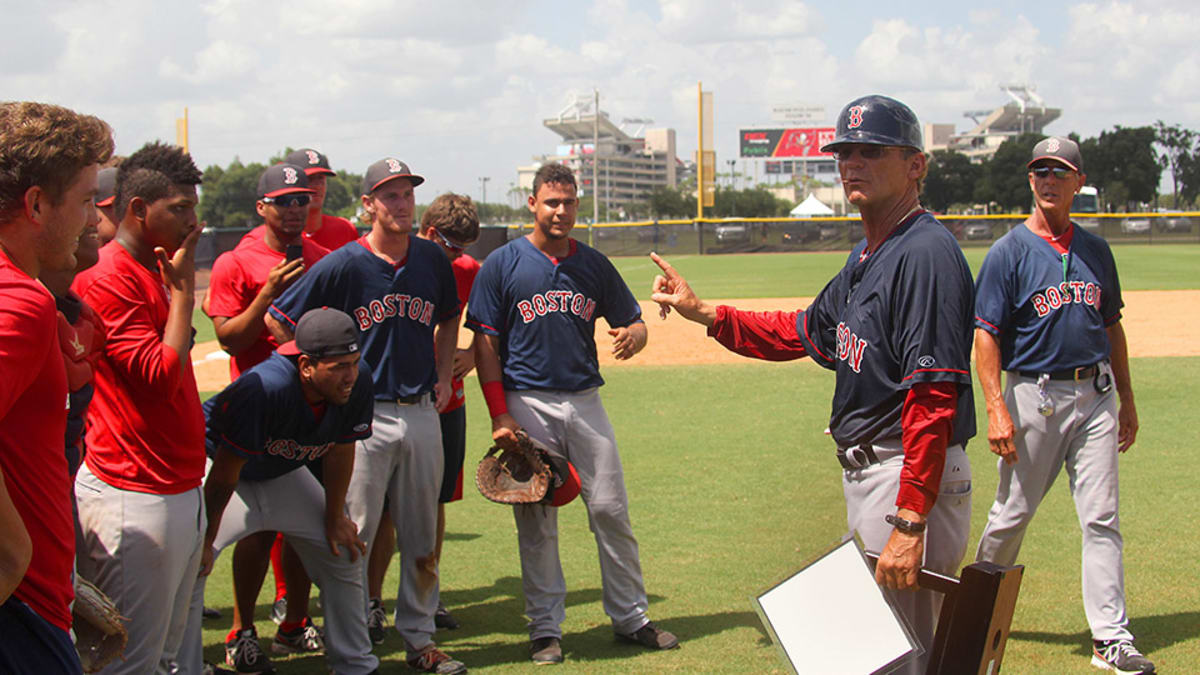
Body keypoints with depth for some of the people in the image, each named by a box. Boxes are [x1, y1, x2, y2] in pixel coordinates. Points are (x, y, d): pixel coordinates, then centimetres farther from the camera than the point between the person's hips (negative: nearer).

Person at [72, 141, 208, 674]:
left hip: (183, 487, 10)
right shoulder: (107, 276, -14)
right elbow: (162, 376, -20)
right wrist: (183, 289, -13)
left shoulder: (160, 271, 16)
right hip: (136, 498, -9)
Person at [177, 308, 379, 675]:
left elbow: (340, 450, -5)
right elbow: (225, 475, -29)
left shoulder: (358, 382, -24)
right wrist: (205, 540, -20)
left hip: (284, 476, 6)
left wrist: (335, 517, 4)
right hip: (217, 468, -5)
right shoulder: (263, 388, -41)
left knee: (344, 555, 8)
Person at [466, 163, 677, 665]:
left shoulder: (594, 264, 9)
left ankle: (630, 617, 16)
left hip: (585, 402, 3)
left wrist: (633, 335, -14)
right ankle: (545, 628, 14)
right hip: (528, 403, -3)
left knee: (611, 510, 4)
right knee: (536, 521, 3)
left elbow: (633, 320, 13)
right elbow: (485, 343, -2)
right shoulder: (503, 264, -1)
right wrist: (500, 415, -9)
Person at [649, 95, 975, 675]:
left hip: (913, 478, -11)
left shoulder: (926, 252, -20)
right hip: (864, 471, 11)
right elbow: (805, 333, 27)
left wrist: (910, 523, -30)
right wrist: (704, 313, 19)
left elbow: (934, 396, -27)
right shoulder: (865, 255, 13)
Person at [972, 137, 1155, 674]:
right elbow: (986, 334, -9)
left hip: (1095, 397, 4)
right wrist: (996, 408, -19)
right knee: (1012, 514, 6)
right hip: (1034, 396, -4)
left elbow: (1112, 327, 18)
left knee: (1101, 518, 0)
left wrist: (1126, 399, 16)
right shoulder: (1009, 252, -5)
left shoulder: (1096, 250, 11)